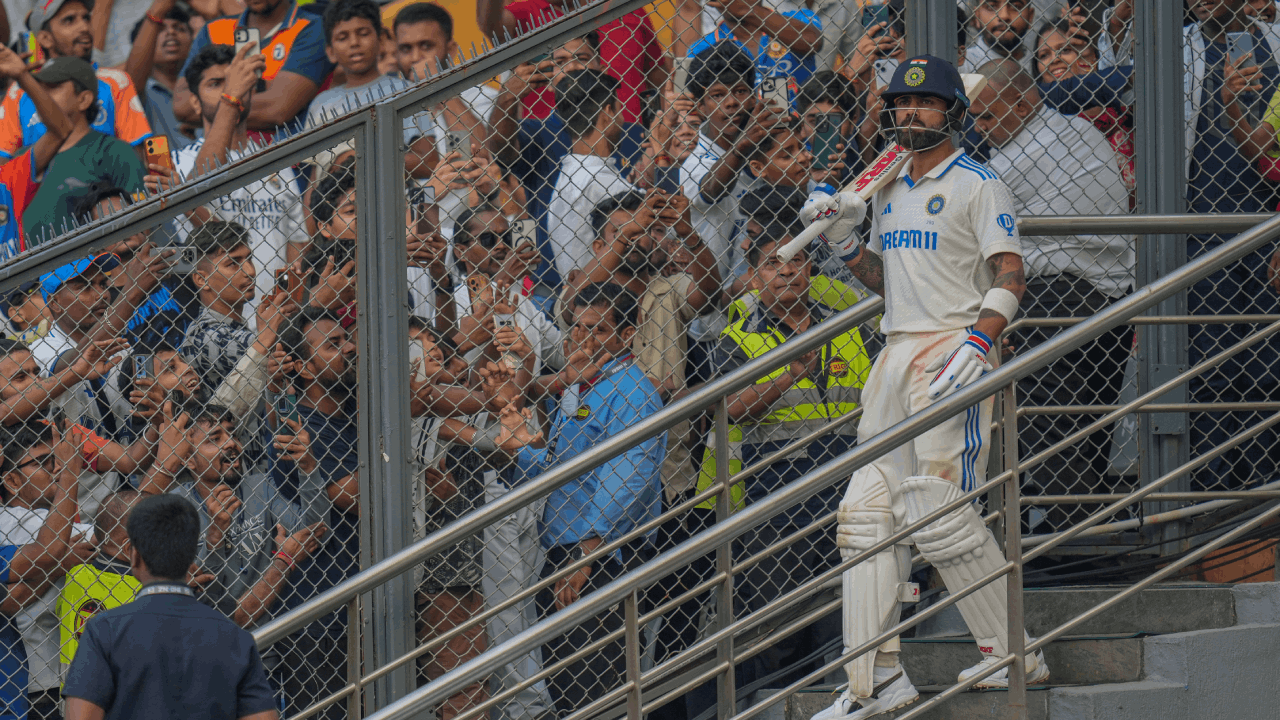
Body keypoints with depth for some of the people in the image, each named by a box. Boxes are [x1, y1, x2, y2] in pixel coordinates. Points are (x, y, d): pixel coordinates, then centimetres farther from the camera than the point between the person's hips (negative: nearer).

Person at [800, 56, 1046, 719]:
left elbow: (1010, 277, -10)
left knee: (939, 509, -14)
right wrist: (845, 242, 8)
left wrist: (975, 346, -22)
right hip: (896, 353, 8)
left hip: (953, 347, -8)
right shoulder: (889, 191, 20)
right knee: (869, 509, 0)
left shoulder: (977, 186, -3)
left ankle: (1013, 653, -3)